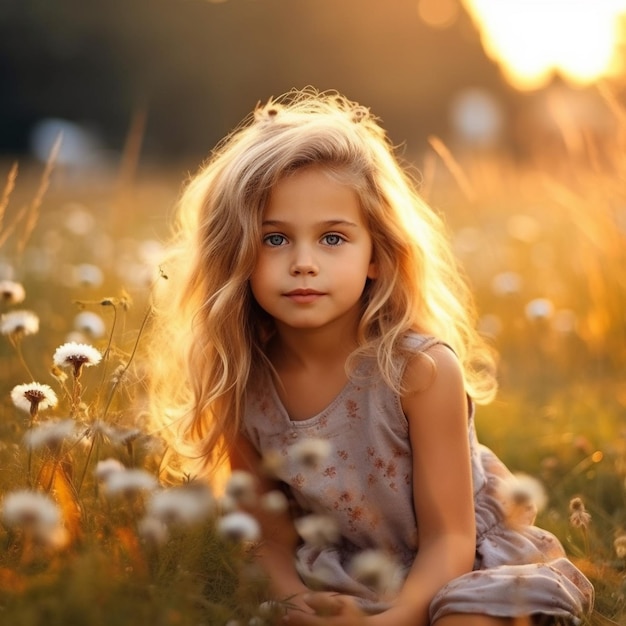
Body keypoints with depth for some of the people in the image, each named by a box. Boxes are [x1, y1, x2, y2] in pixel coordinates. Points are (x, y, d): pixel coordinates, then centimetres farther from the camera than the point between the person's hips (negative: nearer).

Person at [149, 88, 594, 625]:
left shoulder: (422, 369, -23)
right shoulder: (241, 386, -12)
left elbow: (448, 540, -19)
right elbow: (272, 540, -3)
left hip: (466, 566, -4)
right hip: (343, 581, 5)